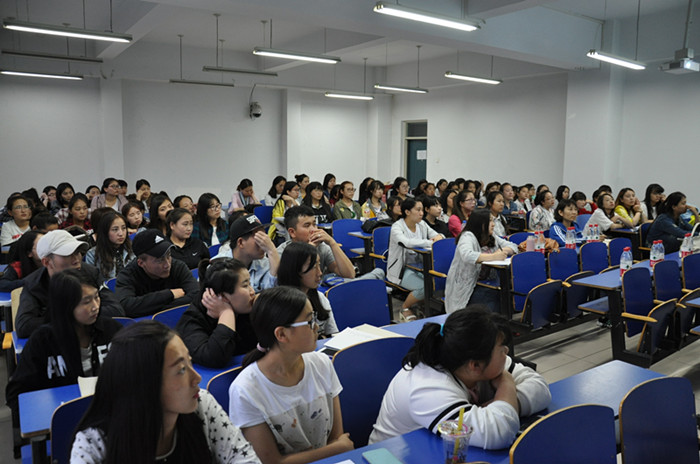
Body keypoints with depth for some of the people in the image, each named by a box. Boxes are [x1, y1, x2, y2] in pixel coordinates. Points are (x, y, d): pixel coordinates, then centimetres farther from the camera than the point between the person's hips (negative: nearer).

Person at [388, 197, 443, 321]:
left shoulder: (422, 225, 7)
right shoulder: (397, 227, -14)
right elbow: (407, 242, -33)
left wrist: (438, 236, -16)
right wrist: (430, 242, -31)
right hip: (401, 269, -6)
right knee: (425, 287, -28)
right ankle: (405, 308, 1)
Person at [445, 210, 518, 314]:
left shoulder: (492, 237, 15)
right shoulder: (467, 236, -9)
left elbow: (513, 246, 13)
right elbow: (467, 255, -29)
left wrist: (503, 250, -11)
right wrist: (493, 257, -33)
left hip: (488, 284, 7)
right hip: (466, 288, -7)